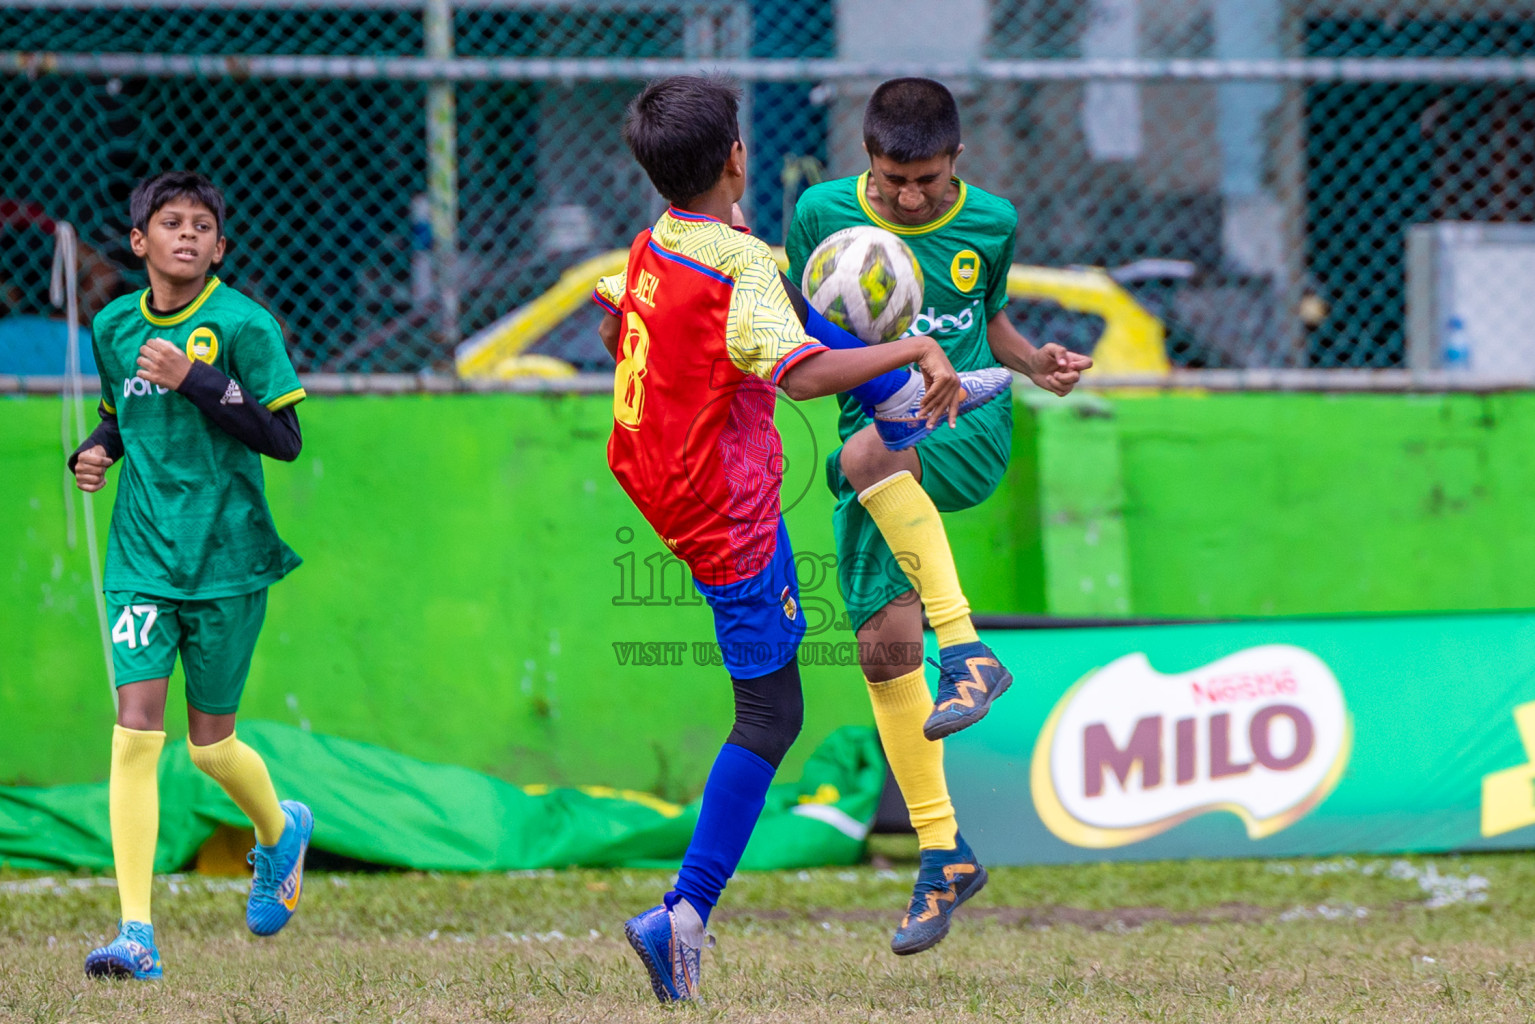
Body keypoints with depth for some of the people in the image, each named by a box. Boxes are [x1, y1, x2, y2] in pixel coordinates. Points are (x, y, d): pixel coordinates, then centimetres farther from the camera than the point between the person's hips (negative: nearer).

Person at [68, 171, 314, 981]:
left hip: (226, 562, -3)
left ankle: (279, 830, 41)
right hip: (141, 562, 3)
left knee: (210, 744, 6)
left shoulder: (243, 325, -7)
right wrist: (96, 451, 2)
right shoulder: (113, 327, 7)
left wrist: (195, 381, -19)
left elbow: (283, 439, -11)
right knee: (135, 731, -11)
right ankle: (136, 931, -12)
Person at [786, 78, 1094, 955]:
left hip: (969, 431, -2)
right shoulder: (823, 214, 0)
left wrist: (1034, 363, 3)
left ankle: (968, 653, -34)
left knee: (869, 452, -37)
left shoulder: (991, 222, 4)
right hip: (876, 444, 2)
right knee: (885, 640, -7)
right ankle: (944, 855, 4)